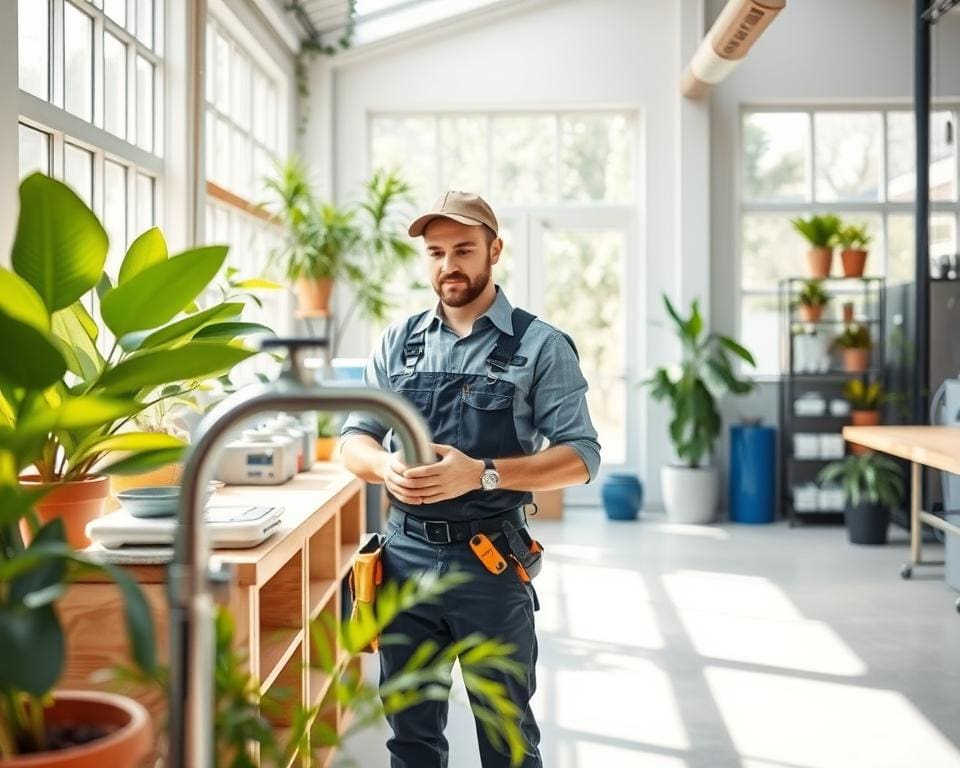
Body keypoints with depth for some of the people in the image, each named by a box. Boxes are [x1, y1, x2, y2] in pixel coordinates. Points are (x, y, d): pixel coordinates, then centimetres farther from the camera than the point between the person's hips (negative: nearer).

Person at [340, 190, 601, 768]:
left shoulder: (540, 346, -5)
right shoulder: (398, 343, 8)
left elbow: (581, 456, -9)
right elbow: (354, 439, 8)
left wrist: (483, 474, -23)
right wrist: (386, 466, -16)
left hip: (491, 564, -3)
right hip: (406, 556, 4)